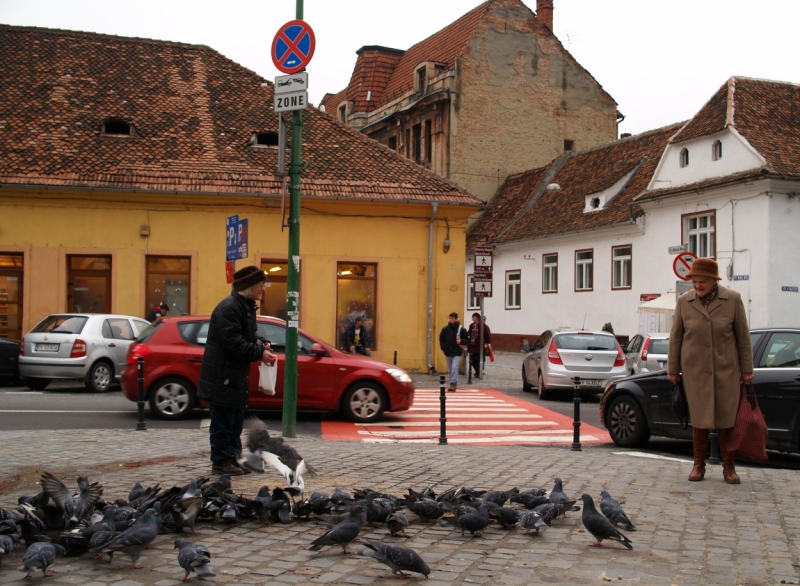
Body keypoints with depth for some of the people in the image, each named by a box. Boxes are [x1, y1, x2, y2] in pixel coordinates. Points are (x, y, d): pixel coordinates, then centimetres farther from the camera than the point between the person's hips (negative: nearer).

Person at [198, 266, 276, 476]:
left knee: (236, 420, 14)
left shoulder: (246, 307, 13)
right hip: (222, 375, -10)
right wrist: (259, 353, -21)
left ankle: (233, 457, 21)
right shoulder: (229, 308, -19)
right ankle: (221, 461, 5)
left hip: (236, 375, 10)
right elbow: (233, 343, -25)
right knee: (223, 420, -2)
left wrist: (261, 345, 0)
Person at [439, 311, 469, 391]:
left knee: (454, 368, -18)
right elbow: (441, 339, 13)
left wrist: (461, 341, -18)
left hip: (457, 353, -4)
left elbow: (467, 340, 1)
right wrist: (443, 347, 1)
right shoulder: (445, 329, 3)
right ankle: (454, 383, 29)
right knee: (450, 370, 13)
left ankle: (453, 384, -17)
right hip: (448, 353, 4)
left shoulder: (461, 329, -5)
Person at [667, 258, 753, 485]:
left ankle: (728, 467, 14)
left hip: (726, 370, -1)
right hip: (695, 370, 1)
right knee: (699, 419, 4)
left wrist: (747, 369, 3)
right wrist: (673, 369, 8)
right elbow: (675, 337, 6)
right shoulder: (684, 302, 1)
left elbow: (743, 336, 3)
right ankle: (699, 465, 14)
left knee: (726, 419, 3)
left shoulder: (732, 300, -2)